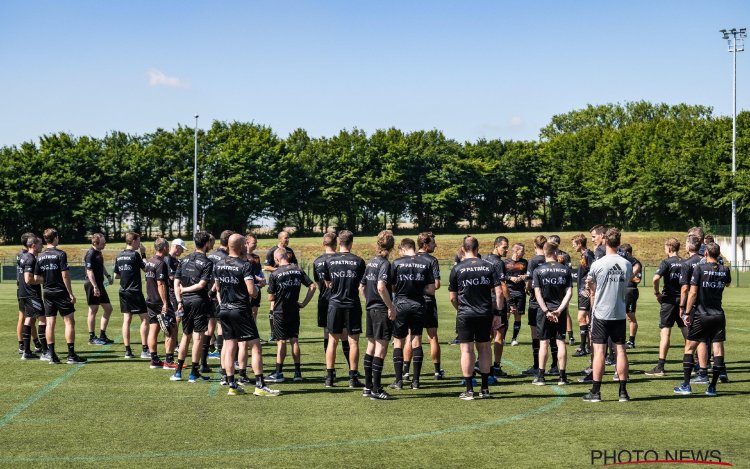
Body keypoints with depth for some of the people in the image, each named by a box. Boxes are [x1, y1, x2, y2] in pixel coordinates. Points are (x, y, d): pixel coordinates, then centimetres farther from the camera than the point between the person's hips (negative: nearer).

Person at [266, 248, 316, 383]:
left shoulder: (274, 274, -12)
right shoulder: (298, 270, 1)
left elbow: (271, 297, -9)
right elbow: (312, 286, -1)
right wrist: (304, 303, 3)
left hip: (280, 312, -4)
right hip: (294, 310, 4)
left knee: (281, 341, 1)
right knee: (294, 340, 9)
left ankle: (279, 373, 5)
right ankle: (298, 372, 11)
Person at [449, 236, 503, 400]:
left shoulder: (457, 268, -3)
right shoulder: (490, 266, 1)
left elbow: (453, 297, 1)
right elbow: (499, 291, -3)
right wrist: (498, 313, 3)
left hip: (465, 314, -2)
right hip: (486, 314, 2)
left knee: (467, 350, 2)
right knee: (484, 348, 13)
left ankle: (469, 390, 1)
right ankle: (485, 388, 16)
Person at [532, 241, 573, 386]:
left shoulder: (538, 271, -4)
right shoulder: (565, 270, 0)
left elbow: (537, 293, -10)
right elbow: (569, 292, -6)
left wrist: (546, 311, -10)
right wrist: (560, 309, -9)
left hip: (544, 311, -1)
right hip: (560, 311, 1)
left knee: (543, 343, 5)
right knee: (561, 342, 6)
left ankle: (541, 377, 6)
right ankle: (562, 376, 7)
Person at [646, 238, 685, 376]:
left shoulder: (667, 262, -9)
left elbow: (656, 278, -24)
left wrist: (657, 293, -10)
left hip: (669, 300, -5)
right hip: (683, 301, 5)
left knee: (665, 333, -4)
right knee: (687, 332, 11)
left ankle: (660, 367, -5)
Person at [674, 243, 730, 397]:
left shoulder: (699, 268, -9)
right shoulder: (725, 270, 3)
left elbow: (693, 293, -12)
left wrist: (687, 313, -6)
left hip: (700, 316, -3)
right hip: (718, 316, 3)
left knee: (689, 348, 7)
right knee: (718, 349, 4)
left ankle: (686, 385, 5)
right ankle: (712, 387, 3)